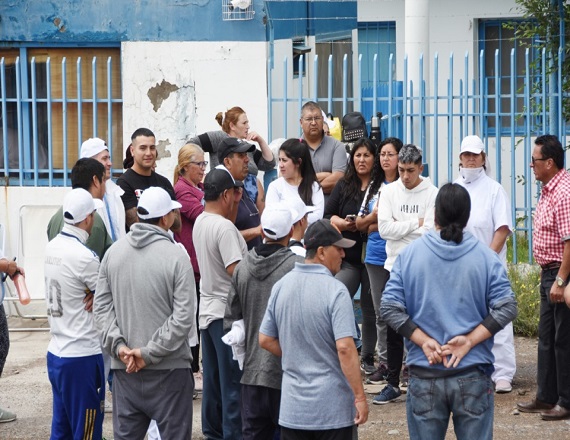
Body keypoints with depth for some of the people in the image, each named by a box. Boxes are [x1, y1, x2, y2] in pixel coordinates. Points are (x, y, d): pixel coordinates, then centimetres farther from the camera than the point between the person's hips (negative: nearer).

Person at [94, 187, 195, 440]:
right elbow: (183, 318, -16)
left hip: (124, 368, 5)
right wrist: (150, 353, -12)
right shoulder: (176, 256, -11)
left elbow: (102, 306, 1)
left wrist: (118, 346, -4)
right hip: (168, 370, -5)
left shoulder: (114, 252, 3)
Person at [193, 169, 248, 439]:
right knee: (234, 383, -3)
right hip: (227, 313, -9)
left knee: (213, 380, 15)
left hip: (207, 311, 9)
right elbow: (235, 271, -24)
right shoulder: (224, 228, -20)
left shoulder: (201, 222, 7)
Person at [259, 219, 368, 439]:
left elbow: (265, 340, 11)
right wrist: (360, 397, -17)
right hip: (332, 408, -6)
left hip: (292, 406, 6)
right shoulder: (335, 291, -15)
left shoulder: (281, 286, 5)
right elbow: (345, 348, -21)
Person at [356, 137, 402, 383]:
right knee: (381, 312, 9)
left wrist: (374, 224, -7)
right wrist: (376, 215, -4)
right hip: (376, 255, 6)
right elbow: (359, 223, 16)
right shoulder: (374, 186, 15)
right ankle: (384, 362, 15)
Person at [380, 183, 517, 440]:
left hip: (424, 375, 1)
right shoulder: (486, 257, -2)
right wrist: (469, 341, -11)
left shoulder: (409, 254, -1)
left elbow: (389, 307, -7)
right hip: (473, 375, 0)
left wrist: (424, 341, -9)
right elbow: (507, 307, -10)